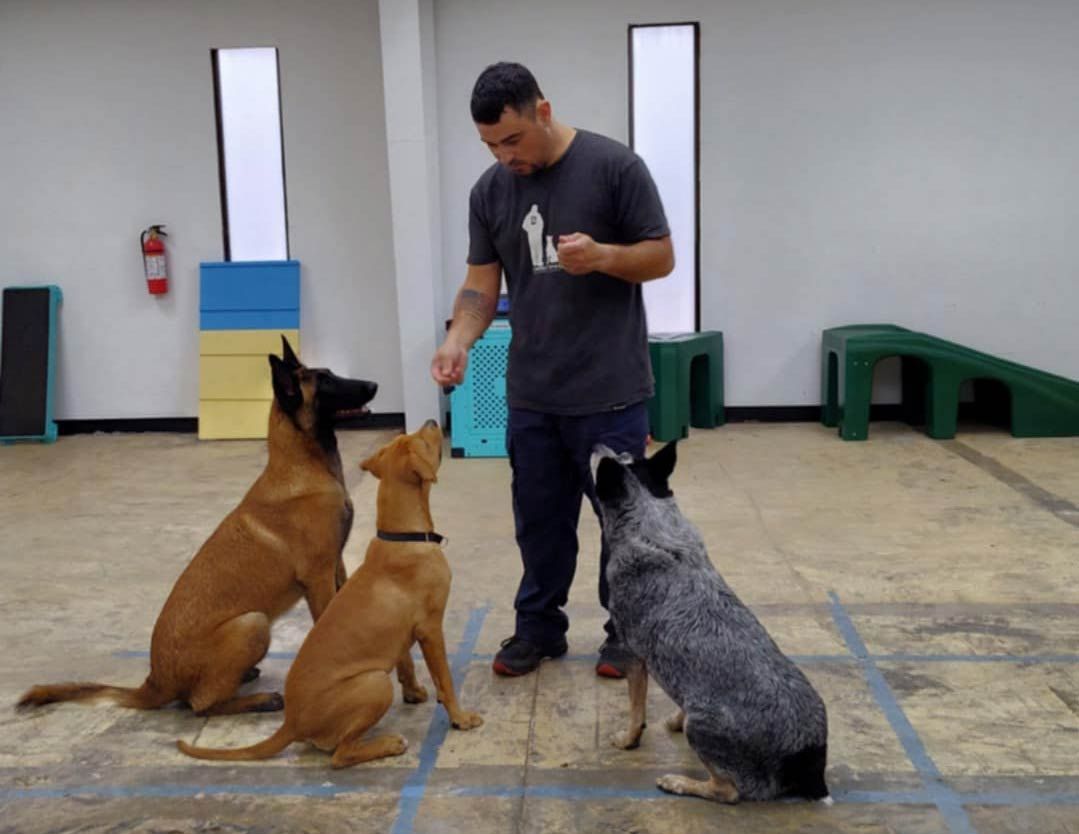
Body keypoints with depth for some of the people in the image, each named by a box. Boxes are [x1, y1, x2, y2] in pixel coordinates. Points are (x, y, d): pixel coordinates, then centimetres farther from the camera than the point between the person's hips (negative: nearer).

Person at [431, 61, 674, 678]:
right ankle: (539, 627, 30)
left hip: (611, 390, -4)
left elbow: (662, 256, -5)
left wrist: (602, 256, -24)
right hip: (530, 393, 4)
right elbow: (482, 284, 6)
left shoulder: (614, 166, -8)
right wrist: (459, 340, -13)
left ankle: (627, 631, 25)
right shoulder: (490, 190, 6)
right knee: (539, 518, 14)